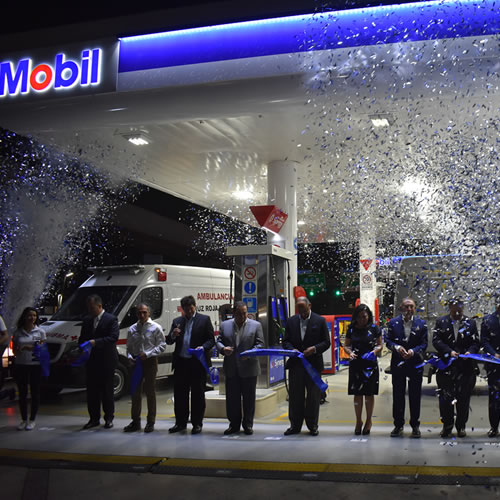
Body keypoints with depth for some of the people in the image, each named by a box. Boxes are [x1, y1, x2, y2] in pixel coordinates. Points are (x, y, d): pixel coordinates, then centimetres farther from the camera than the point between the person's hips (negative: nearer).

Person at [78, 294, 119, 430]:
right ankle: (94, 418, 18)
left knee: (107, 391, 3)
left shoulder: (111, 320, -7)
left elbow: (114, 337, -18)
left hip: (106, 361, -5)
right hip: (91, 361, 6)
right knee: (92, 391, 8)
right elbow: (82, 338, 17)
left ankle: (109, 418, 15)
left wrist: (95, 342, -25)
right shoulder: (87, 320, 13)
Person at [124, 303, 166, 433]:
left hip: (150, 362, -4)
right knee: (135, 392, 8)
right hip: (136, 362, 4)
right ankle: (135, 421, 19)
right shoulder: (132, 329, 8)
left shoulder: (155, 327, -4)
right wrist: (130, 356, -4)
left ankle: (150, 422, 12)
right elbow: (129, 346, 15)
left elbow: (162, 345, -7)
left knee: (150, 392, 3)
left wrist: (147, 354, -16)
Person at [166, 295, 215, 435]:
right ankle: (181, 423, 19)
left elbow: (211, 340, 0)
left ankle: (197, 423, 13)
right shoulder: (177, 321, 14)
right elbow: (168, 341, 12)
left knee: (197, 394, 3)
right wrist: (173, 335, -10)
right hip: (181, 362, 4)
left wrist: (203, 347, -19)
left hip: (197, 363, -3)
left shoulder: (204, 320, 3)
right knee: (179, 394, 8)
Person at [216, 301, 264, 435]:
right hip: (231, 369, 2)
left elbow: (260, 344, -2)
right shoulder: (225, 325, 6)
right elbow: (219, 341, 8)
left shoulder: (256, 325, 0)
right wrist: (223, 349, -14)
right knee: (232, 397, 8)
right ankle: (234, 424, 20)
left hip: (249, 368, -2)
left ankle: (248, 424, 19)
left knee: (249, 398, 6)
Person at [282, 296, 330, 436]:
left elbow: (326, 342, 0)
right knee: (295, 396, 7)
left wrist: (314, 349, -17)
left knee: (313, 397, 5)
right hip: (295, 364, 2)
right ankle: (295, 426, 17)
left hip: (314, 364, -2)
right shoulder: (291, 321, 7)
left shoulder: (320, 321, 0)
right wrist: (292, 350, -11)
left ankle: (312, 426, 17)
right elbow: (286, 341, 9)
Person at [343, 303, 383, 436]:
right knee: (357, 394, 4)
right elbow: (346, 345, 9)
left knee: (369, 393, 4)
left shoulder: (374, 329, 0)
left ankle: (368, 421, 19)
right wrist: (349, 352, -12)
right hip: (356, 365, 1)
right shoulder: (351, 329, 4)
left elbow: (380, 345, 6)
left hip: (370, 365, -1)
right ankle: (358, 421, 18)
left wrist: (375, 351, -14)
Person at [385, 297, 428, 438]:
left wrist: (413, 351, -17)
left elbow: (424, 344, 0)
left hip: (415, 363, -1)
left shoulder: (421, 324, 3)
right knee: (398, 395, 6)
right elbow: (388, 341, 3)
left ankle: (415, 426, 17)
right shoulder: (393, 323, 4)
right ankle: (398, 425, 17)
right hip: (398, 363, 1)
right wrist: (397, 348, -15)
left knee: (415, 396, 5)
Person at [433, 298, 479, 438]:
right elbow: (436, 340, -4)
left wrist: (470, 352, -15)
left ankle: (461, 426, 18)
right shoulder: (440, 322, 5)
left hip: (465, 366, 1)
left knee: (463, 398, 5)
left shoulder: (470, 323, 8)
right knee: (445, 397, 3)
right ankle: (447, 425, 17)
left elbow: (476, 342, 5)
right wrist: (449, 352, -17)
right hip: (446, 366, 0)